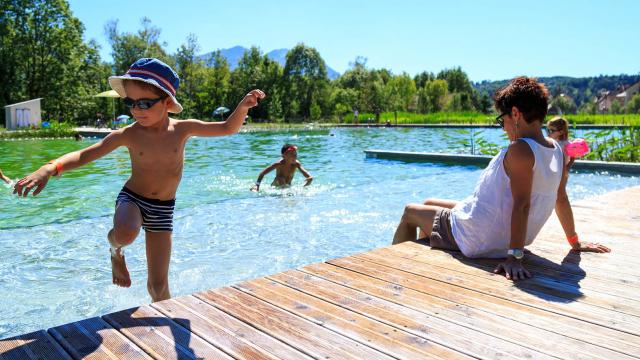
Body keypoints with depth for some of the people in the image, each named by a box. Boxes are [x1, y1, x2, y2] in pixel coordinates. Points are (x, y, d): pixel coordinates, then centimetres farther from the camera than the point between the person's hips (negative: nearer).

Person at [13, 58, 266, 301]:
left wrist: (243, 106, -24)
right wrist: (50, 168, -30)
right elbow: (85, 155, -13)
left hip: (163, 210, 1)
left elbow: (227, 128, -5)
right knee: (126, 234, -37)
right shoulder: (128, 134, -13)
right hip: (131, 199, -1)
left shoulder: (182, 129, -10)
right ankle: (115, 250, 1)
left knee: (158, 283, 1)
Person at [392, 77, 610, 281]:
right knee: (429, 204, 27)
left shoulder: (520, 149, -26)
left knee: (410, 212, 13)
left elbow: (522, 204, -31)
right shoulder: (556, 149, 0)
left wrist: (514, 257, -30)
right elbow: (561, 199, 8)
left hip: (478, 241, -9)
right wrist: (575, 242, 19)